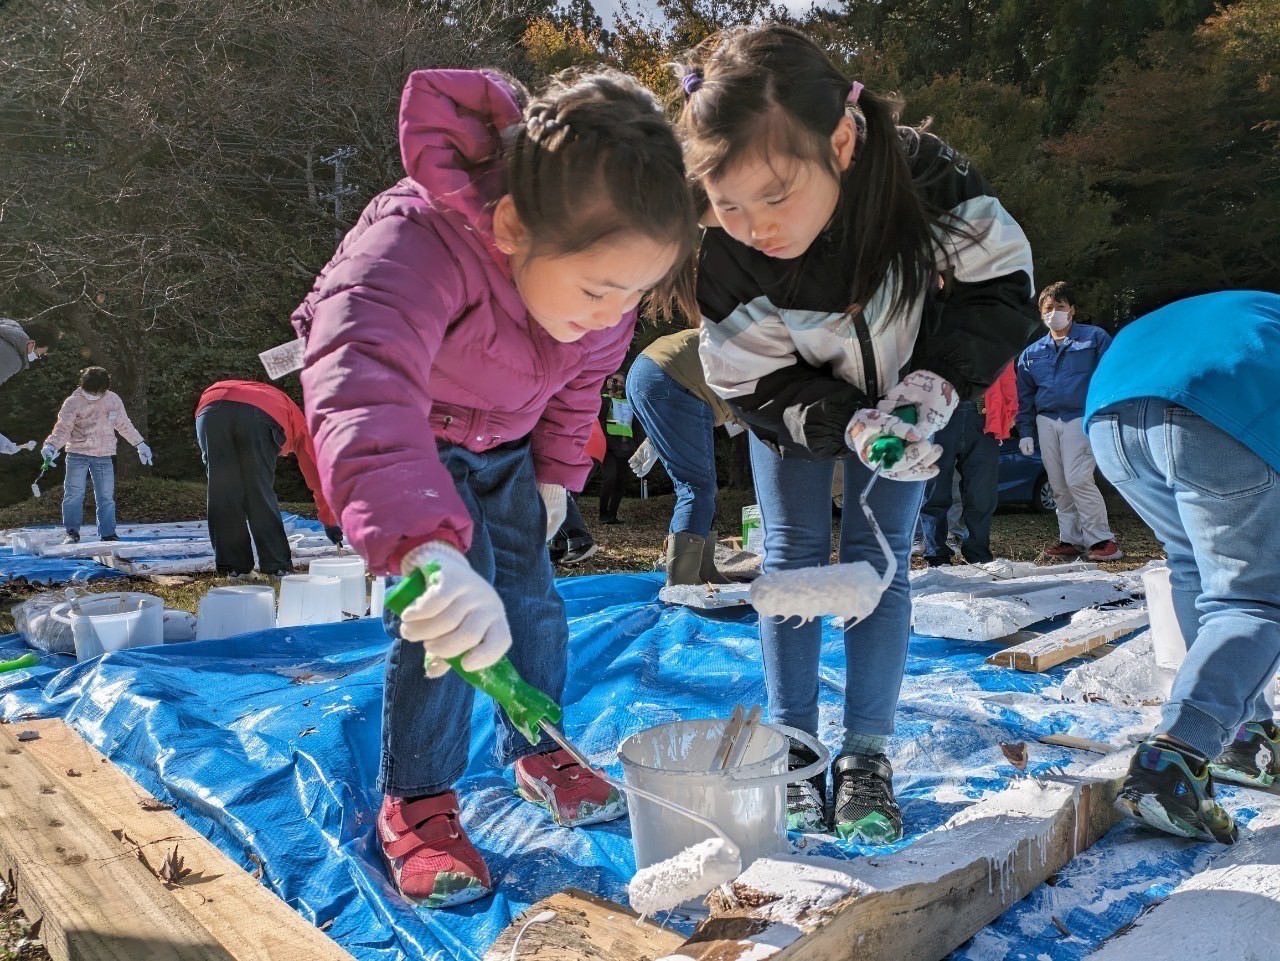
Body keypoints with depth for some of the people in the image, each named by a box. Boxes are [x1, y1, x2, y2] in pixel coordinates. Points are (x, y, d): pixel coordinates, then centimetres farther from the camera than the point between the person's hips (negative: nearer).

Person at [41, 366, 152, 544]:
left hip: (104, 456, 2)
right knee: (74, 494, -5)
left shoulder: (113, 400, 2)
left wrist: (140, 444, 17)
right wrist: (51, 445, -27)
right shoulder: (73, 402, -7)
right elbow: (63, 429, -9)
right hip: (77, 454, -2)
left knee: (106, 497, 5)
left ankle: (108, 534, 12)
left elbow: (124, 425, 14)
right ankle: (72, 532, 3)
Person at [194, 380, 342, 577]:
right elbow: (317, 474, 36)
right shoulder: (297, 422, 37)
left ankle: (233, 565, 15)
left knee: (222, 491, 12)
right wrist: (330, 523, 44)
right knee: (261, 493, 9)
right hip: (259, 415, -3)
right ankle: (277, 565, 12)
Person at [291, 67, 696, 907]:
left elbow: (584, 377, 0)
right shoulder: (417, 244, -45)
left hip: (505, 447, 6)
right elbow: (360, 387, -63)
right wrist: (427, 547, -75)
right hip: (403, 439, -5)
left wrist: (556, 470, 1)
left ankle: (538, 754, 30)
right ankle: (415, 806, 2)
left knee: (532, 600, 6)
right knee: (453, 609, -18)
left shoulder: (601, 256, -21)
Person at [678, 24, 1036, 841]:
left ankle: (868, 756, 8)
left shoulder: (924, 177, -36)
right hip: (796, 407, 0)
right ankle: (795, 750, 12)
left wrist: (940, 381, -33)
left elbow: (1003, 283, -20)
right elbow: (756, 386, -25)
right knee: (793, 553, 0)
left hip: (902, 392, 0)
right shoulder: (727, 255, -34)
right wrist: (848, 425, -40)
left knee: (880, 558, -2)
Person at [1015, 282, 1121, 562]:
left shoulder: (1095, 338, 3)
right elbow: (1024, 396, 17)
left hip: (1081, 418, -5)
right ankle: (1070, 539, 14)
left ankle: (1101, 539, -8)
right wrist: (1025, 432, 10)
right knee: (1059, 486, 6)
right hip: (1046, 421, 5)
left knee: (1078, 479, -16)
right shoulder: (1032, 353, 15)